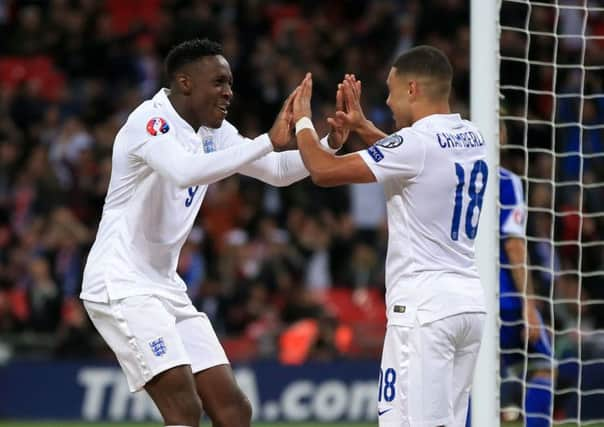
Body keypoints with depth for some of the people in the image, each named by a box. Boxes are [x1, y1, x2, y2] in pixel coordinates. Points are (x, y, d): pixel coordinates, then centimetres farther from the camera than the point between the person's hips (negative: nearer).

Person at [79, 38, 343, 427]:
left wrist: (330, 141, -3)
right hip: (122, 285, -9)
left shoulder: (213, 132, 10)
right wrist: (268, 141, -36)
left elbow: (278, 171, 14)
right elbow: (185, 171, -36)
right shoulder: (150, 121, -16)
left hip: (166, 286, 9)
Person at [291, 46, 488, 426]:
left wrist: (303, 120, 4)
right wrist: (364, 127, 32)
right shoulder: (472, 138, 11)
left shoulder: (417, 142, -14)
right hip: (469, 299, 9)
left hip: (424, 307, -9)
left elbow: (325, 171, -12)